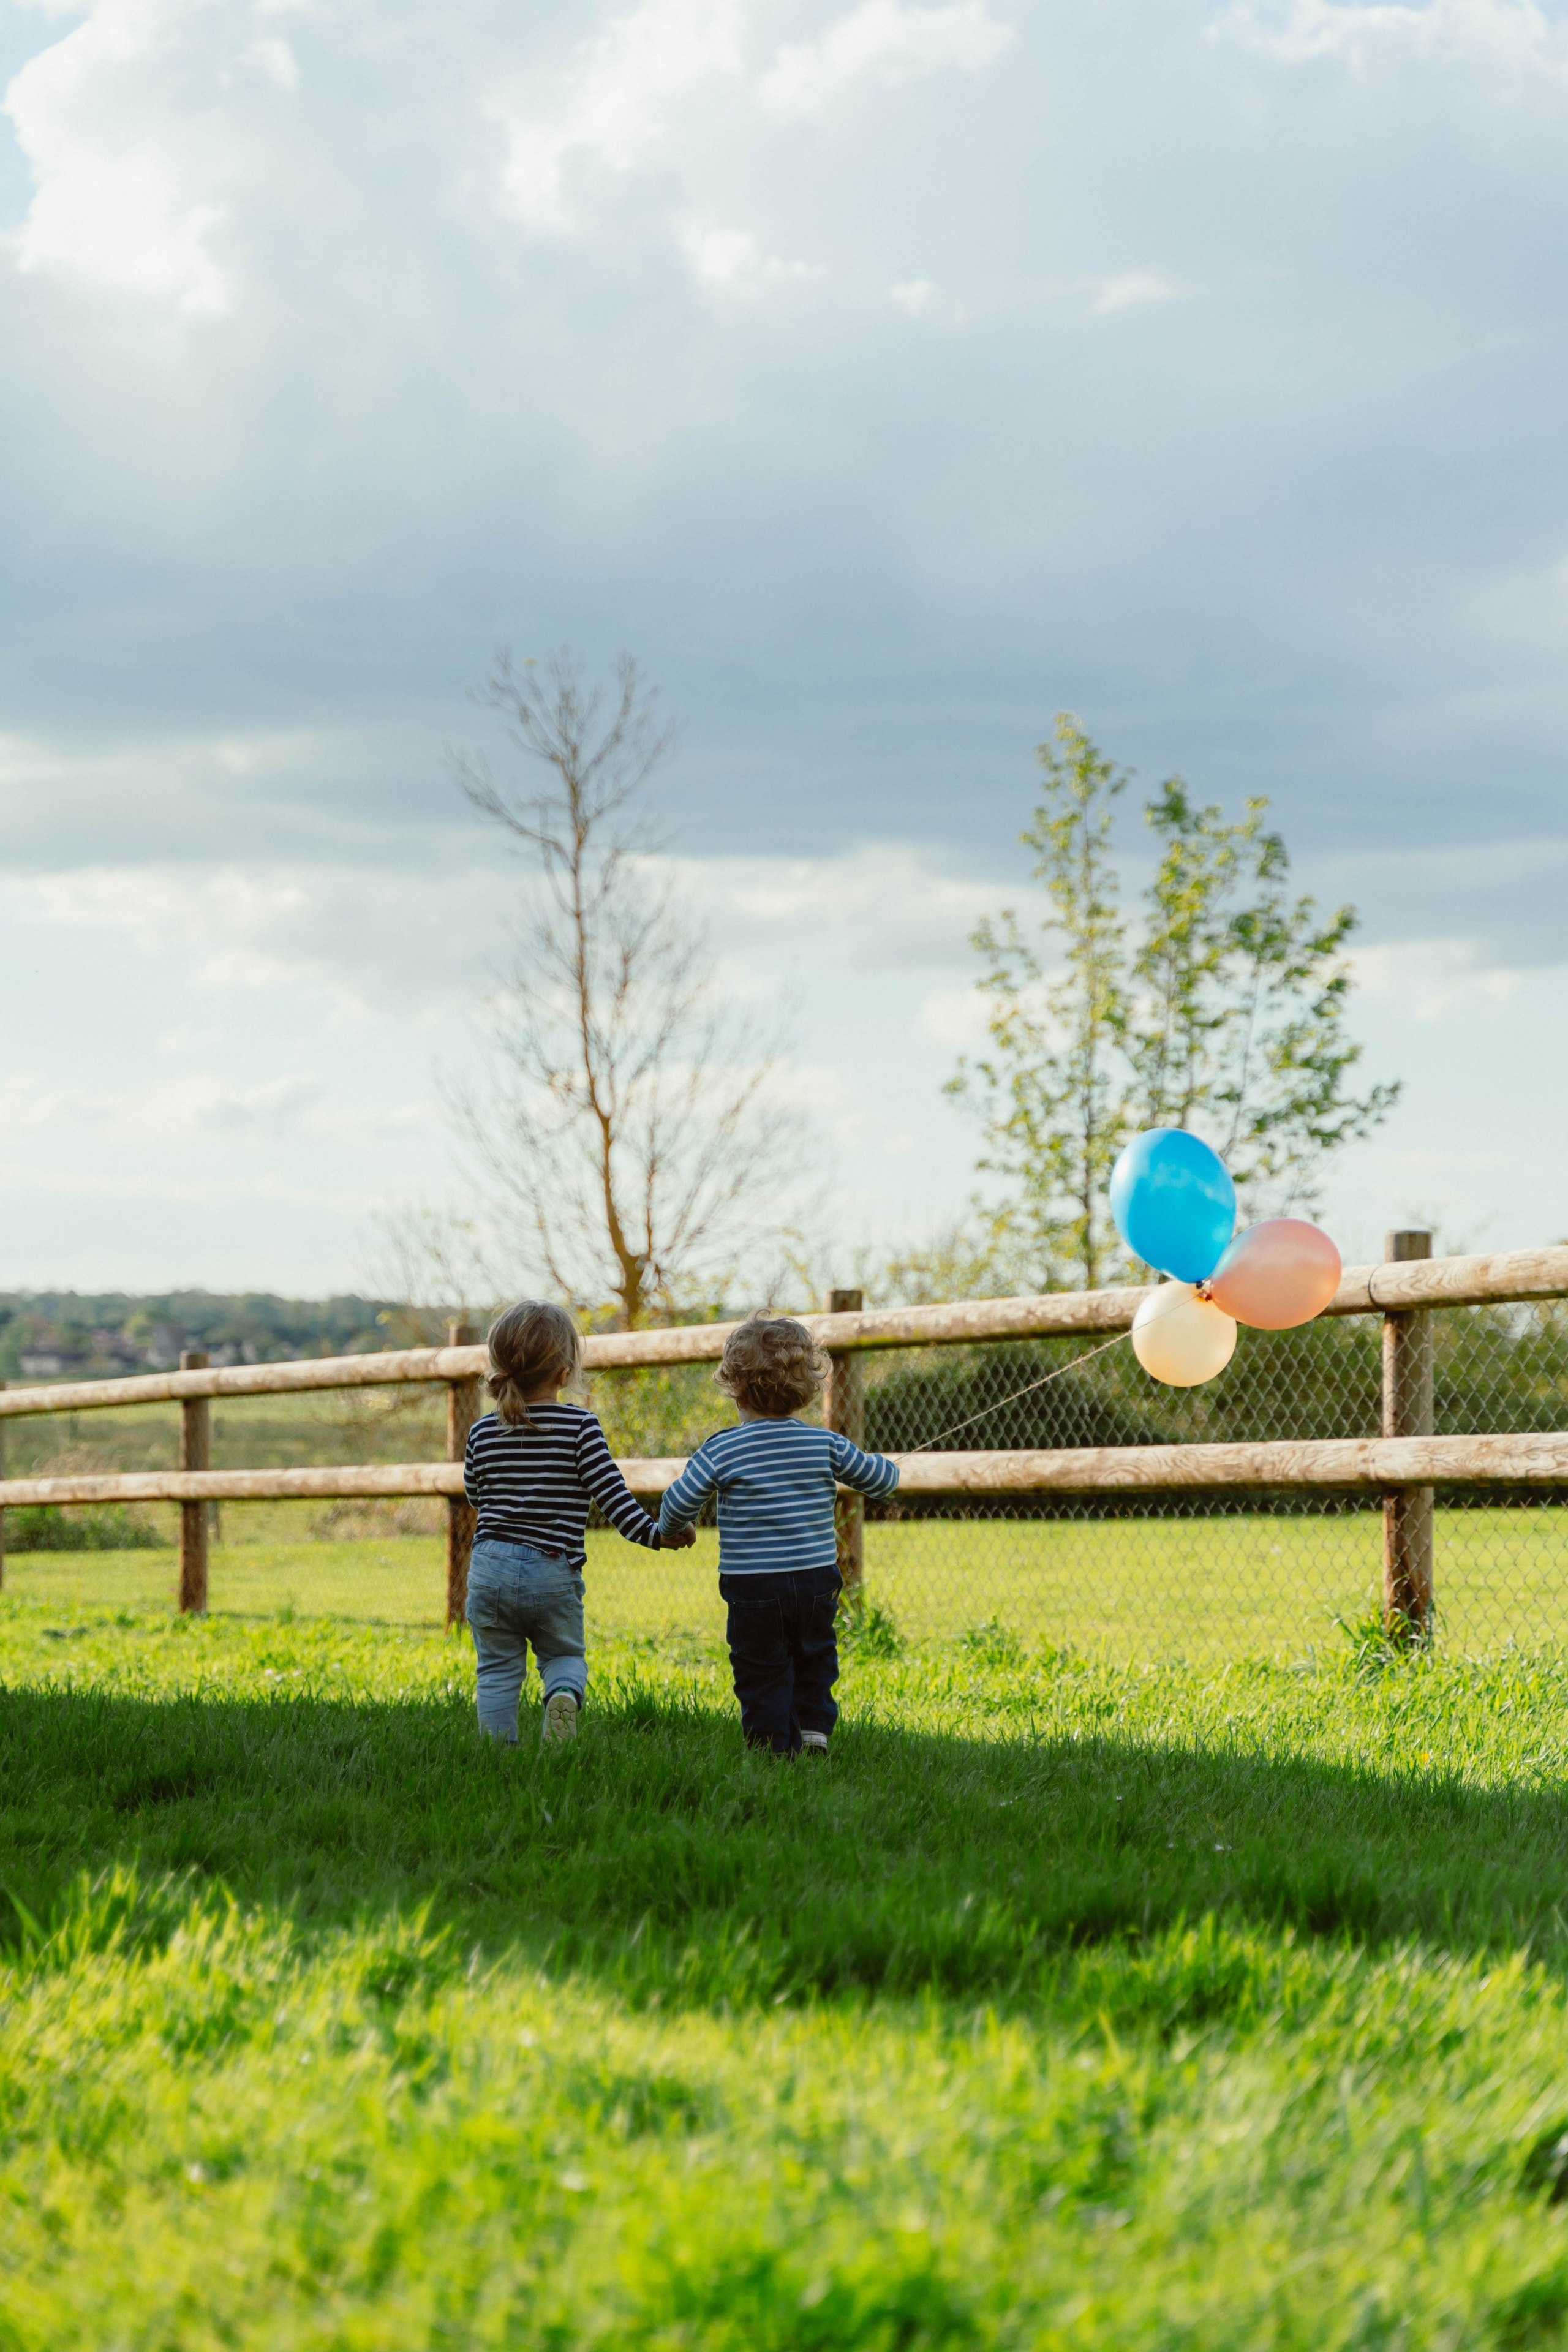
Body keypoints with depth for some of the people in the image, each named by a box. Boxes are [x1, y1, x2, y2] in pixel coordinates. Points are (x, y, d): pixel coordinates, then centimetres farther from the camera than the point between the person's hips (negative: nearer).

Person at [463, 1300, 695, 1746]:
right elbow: (611, 1492, -11)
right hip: (554, 1575, -2)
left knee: (498, 1669, 13)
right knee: (564, 1654, 17)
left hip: (491, 1568, 2)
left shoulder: (484, 1432, 4)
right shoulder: (579, 1428, -7)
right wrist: (651, 1533, -6)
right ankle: (565, 1694, -13)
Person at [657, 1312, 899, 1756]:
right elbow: (880, 1479, 10)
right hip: (817, 1581, 3)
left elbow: (680, 1501, -4)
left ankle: (776, 1749, 3)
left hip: (753, 1589, -3)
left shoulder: (721, 1450, -8)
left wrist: (671, 1531, 18)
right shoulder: (827, 1445, -1)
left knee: (761, 1675, 6)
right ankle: (814, 1728, 9)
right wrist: (885, 1466, 35)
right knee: (814, 1661, 23)